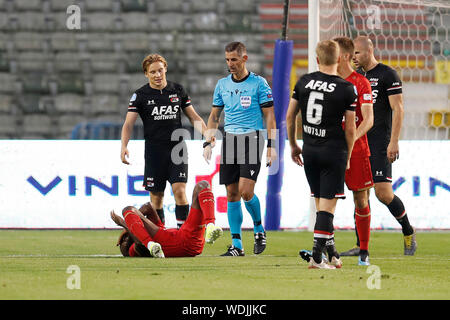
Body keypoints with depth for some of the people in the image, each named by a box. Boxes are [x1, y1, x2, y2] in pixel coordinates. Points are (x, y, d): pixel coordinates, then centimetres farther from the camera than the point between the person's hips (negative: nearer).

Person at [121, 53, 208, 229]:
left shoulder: (178, 90, 7)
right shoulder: (140, 95, 0)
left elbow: (194, 117, 13)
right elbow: (128, 123, -6)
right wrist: (124, 147, -22)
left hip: (177, 148, 1)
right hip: (154, 152, -1)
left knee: (179, 191, -12)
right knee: (156, 196, 2)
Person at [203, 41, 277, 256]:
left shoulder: (259, 83, -2)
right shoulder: (222, 84, 11)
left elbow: (269, 116, -1)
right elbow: (214, 116, 18)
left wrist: (271, 145, -8)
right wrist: (208, 143, 7)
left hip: (252, 139, -5)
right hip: (230, 140, 5)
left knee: (245, 190, -16)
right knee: (232, 194, 2)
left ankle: (259, 229, 10)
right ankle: (236, 245, 6)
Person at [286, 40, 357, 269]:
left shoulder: (304, 82, 2)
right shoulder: (347, 89, -8)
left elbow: (289, 116, 8)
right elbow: (350, 128, -6)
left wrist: (293, 145, 20)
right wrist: (347, 157, 7)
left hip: (309, 149, 4)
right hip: (334, 151, -4)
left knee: (320, 203, 14)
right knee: (327, 205, -2)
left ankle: (331, 252, 19)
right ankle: (317, 257, -6)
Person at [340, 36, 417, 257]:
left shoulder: (387, 75, -6)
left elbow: (398, 110, -10)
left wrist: (393, 142, -16)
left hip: (379, 142, -7)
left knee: (383, 193, -11)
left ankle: (408, 232, 11)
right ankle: (361, 245, 5)